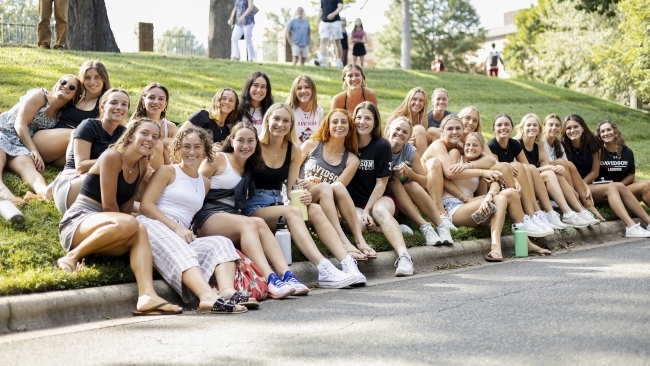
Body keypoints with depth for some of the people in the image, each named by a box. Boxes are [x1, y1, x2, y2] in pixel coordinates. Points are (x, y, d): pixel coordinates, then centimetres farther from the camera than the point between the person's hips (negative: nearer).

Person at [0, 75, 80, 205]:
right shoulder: (39, 95, -1)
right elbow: (20, 125, -9)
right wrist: (34, 150, -16)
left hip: (18, 143, 3)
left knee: (27, 164, -31)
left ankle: (43, 190, -67)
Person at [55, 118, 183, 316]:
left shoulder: (141, 166, 12)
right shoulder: (112, 156, -11)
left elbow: (126, 206, 10)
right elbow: (109, 205, -14)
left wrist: (126, 229, -7)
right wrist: (124, 225, -4)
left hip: (102, 226, 7)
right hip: (77, 221, -7)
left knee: (140, 232, -21)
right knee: (128, 224, -33)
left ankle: (146, 296, -35)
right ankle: (71, 257, -19)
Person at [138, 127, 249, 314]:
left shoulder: (205, 183, 24)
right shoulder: (167, 172, 9)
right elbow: (146, 205, -3)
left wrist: (186, 232, 4)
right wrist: (176, 228, -14)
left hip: (182, 235, 5)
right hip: (153, 226, -5)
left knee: (221, 243, -22)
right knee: (181, 252, -36)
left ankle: (227, 291, -51)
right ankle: (209, 297, -63)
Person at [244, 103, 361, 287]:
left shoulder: (293, 150, 8)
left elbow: (291, 189, 7)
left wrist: (303, 196, -17)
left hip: (279, 203, 5)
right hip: (254, 207, -5)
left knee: (315, 209, -24)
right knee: (292, 211, -33)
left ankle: (348, 262, -35)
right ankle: (324, 270, -46)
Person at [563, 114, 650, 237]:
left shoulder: (592, 143, 2)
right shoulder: (562, 146, -11)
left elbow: (595, 172, 2)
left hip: (589, 184, 5)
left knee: (620, 186, -18)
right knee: (611, 188, -24)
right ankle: (631, 227, -36)